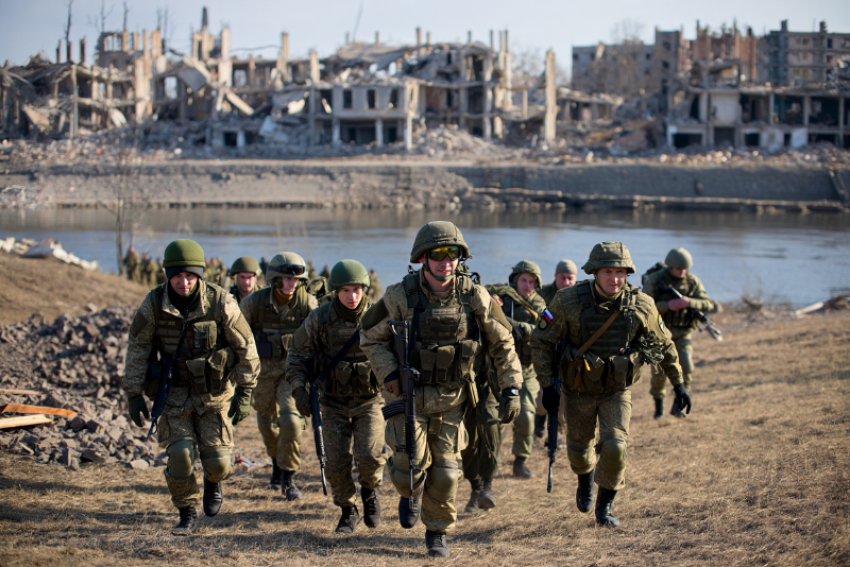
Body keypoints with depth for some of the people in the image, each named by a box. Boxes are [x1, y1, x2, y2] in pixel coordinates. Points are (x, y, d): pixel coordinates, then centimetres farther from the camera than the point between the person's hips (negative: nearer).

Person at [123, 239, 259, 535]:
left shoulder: (220, 302, -16)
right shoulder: (154, 304, -12)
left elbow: (246, 348, -7)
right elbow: (137, 349, -1)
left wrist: (245, 394, -7)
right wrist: (133, 394, -3)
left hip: (215, 392, -1)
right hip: (175, 392, 1)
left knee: (218, 462, -5)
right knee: (180, 456, -11)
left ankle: (213, 480, 32)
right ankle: (187, 515, 11)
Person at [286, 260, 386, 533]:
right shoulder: (320, 319, -12)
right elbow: (298, 354, -1)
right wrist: (299, 389, -14)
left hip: (370, 401, -1)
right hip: (334, 403, 1)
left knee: (369, 456, -19)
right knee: (337, 462, -7)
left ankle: (370, 488, 15)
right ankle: (348, 511, 19)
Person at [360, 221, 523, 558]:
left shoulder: (474, 297, -11)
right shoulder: (401, 297, -15)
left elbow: (502, 344, 0)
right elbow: (370, 338, -2)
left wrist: (511, 390, -5)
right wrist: (389, 372, -17)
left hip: (450, 398, 2)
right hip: (407, 393, -1)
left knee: (444, 471, 2)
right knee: (412, 464, -9)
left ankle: (437, 533, 24)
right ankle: (410, 492, 28)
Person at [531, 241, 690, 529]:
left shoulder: (641, 305, -16)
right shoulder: (569, 301, -22)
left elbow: (663, 345, 0)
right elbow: (540, 341, -11)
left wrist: (678, 384, 5)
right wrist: (547, 386, -13)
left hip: (617, 391, 0)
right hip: (579, 390, 0)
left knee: (615, 447, -17)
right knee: (579, 451, 13)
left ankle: (605, 506, 6)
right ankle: (586, 480, 50)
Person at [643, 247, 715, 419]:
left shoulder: (692, 281, -4)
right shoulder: (654, 280, -11)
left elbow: (708, 304, -8)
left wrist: (689, 302, -27)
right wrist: (667, 305, -28)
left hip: (682, 333, 1)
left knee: (685, 365, -18)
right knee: (659, 372, -1)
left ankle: (678, 405, -6)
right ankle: (658, 405, 23)